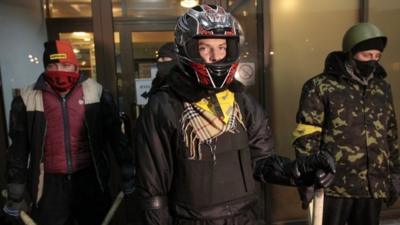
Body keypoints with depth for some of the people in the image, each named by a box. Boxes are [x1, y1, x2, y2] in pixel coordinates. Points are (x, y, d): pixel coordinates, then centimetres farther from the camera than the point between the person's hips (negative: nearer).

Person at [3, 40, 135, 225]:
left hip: (90, 179, 0)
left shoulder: (96, 93, -4)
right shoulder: (28, 99, -2)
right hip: (50, 184, 1)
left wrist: (127, 172, 3)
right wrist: (16, 194, 8)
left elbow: (115, 135, 1)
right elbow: (19, 148, 6)